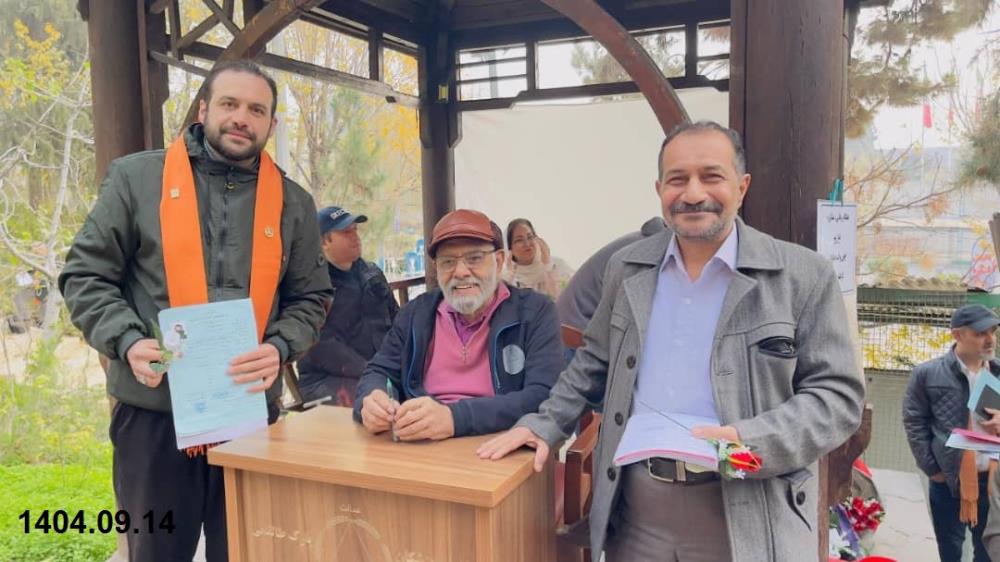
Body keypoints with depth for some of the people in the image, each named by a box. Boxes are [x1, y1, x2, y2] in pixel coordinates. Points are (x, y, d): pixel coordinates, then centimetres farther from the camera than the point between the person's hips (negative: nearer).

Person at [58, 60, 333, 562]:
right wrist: (127, 341, -14)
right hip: (152, 409, -1)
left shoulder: (293, 203, 7)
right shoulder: (136, 177, 1)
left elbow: (310, 298, 9)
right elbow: (85, 275, 2)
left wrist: (279, 348, -10)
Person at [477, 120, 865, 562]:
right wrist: (544, 424, 6)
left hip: (747, 519, -3)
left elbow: (838, 393, -6)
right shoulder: (627, 268, 6)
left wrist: (750, 442, -20)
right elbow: (595, 362, 17)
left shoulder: (804, 276, -6)